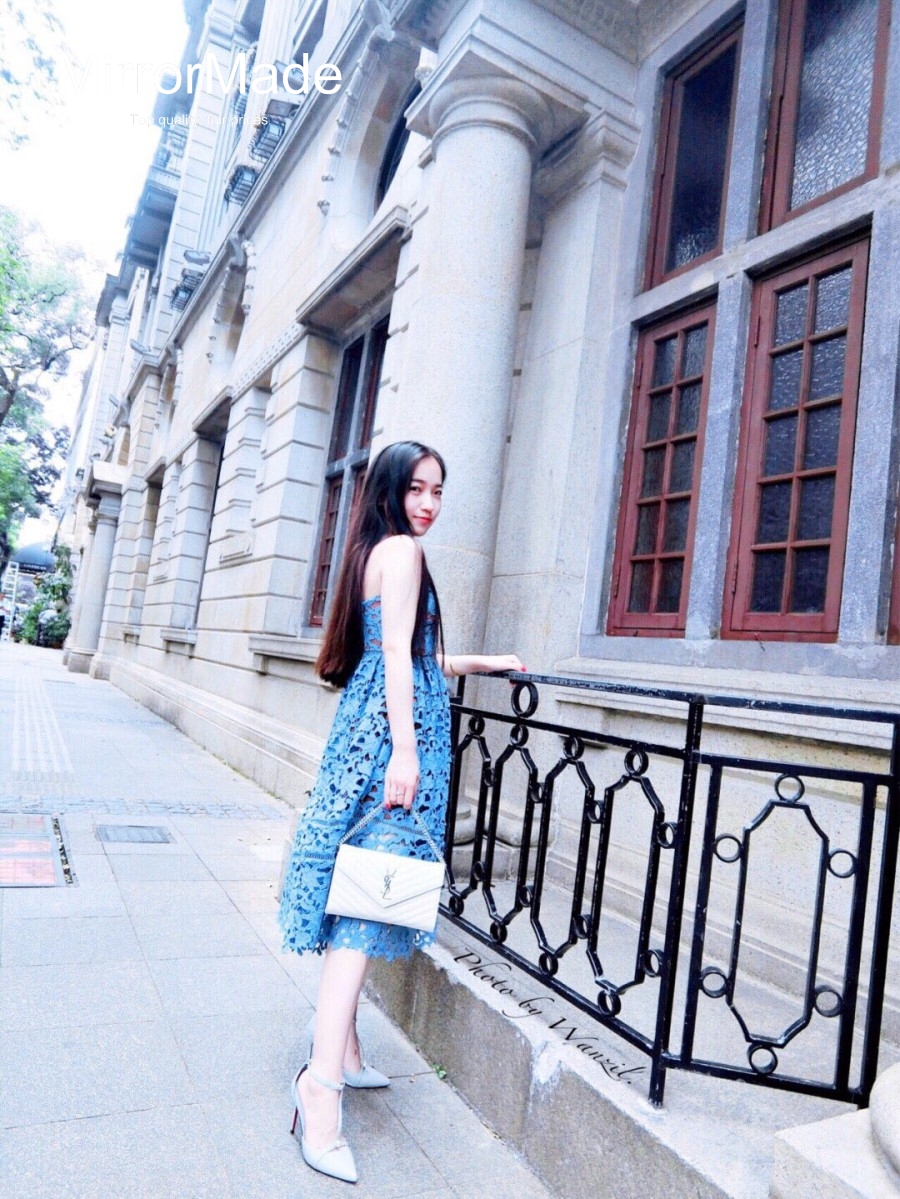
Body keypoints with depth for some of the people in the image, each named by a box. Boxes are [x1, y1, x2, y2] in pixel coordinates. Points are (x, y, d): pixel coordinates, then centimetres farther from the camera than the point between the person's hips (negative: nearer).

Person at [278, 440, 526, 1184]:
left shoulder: (378, 551, 23)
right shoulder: (402, 549, -5)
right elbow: (397, 655, -17)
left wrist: (486, 663, 36)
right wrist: (405, 750, -22)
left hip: (366, 731, 10)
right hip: (390, 734, -10)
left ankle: (339, 1047, 23)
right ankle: (324, 1082, -11)